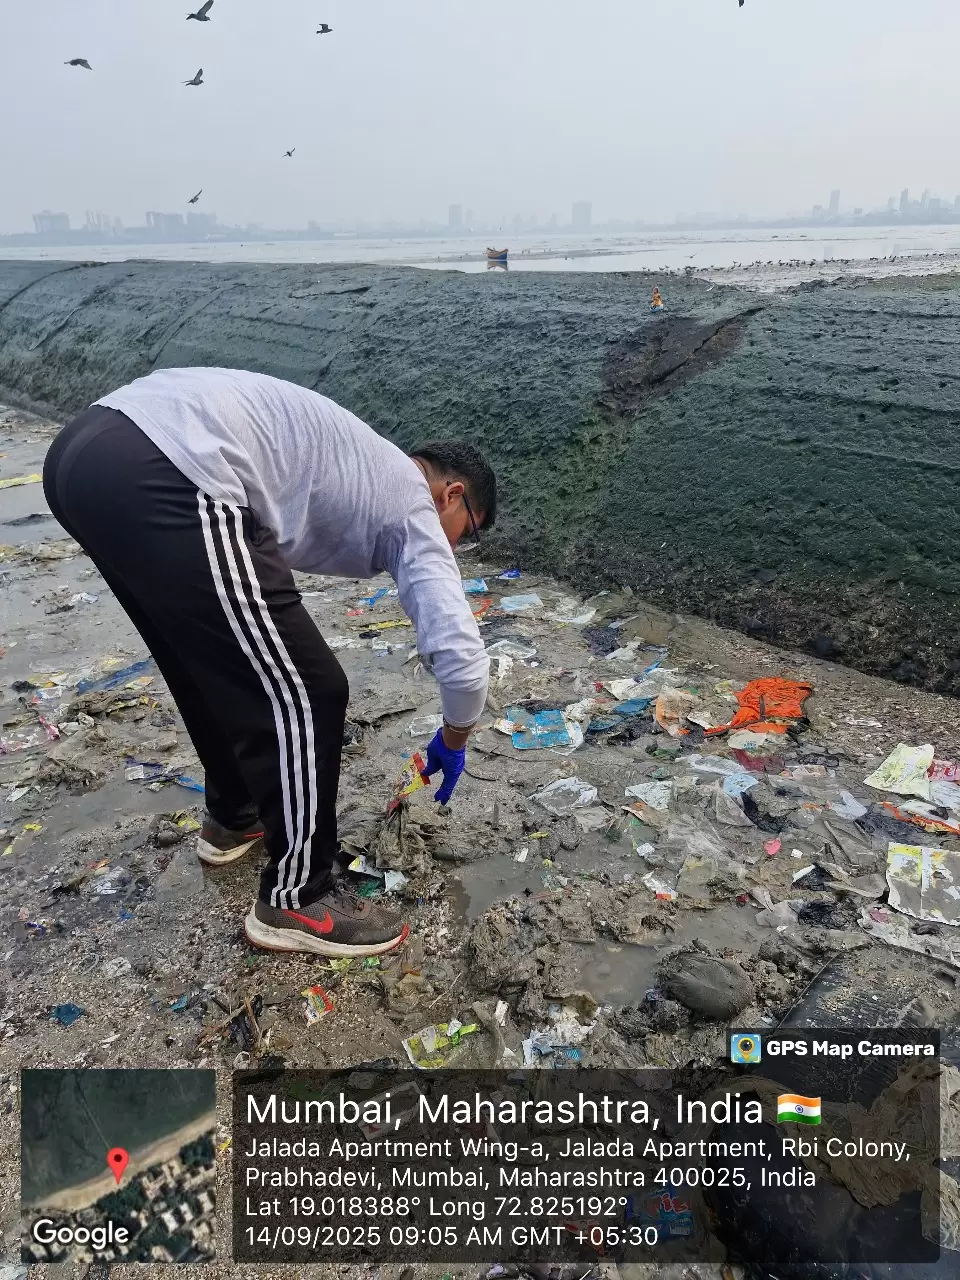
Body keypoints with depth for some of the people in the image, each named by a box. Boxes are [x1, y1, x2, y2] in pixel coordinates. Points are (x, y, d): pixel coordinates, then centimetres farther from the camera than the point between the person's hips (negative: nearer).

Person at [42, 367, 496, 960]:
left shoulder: (365, 464, 31)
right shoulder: (413, 507, 7)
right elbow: (463, 658, -3)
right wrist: (453, 742, 18)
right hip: (161, 481, -10)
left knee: (216, 663, 27)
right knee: (304, 695, 1)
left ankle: (234, 817, 45)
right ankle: (296, 901, 17)